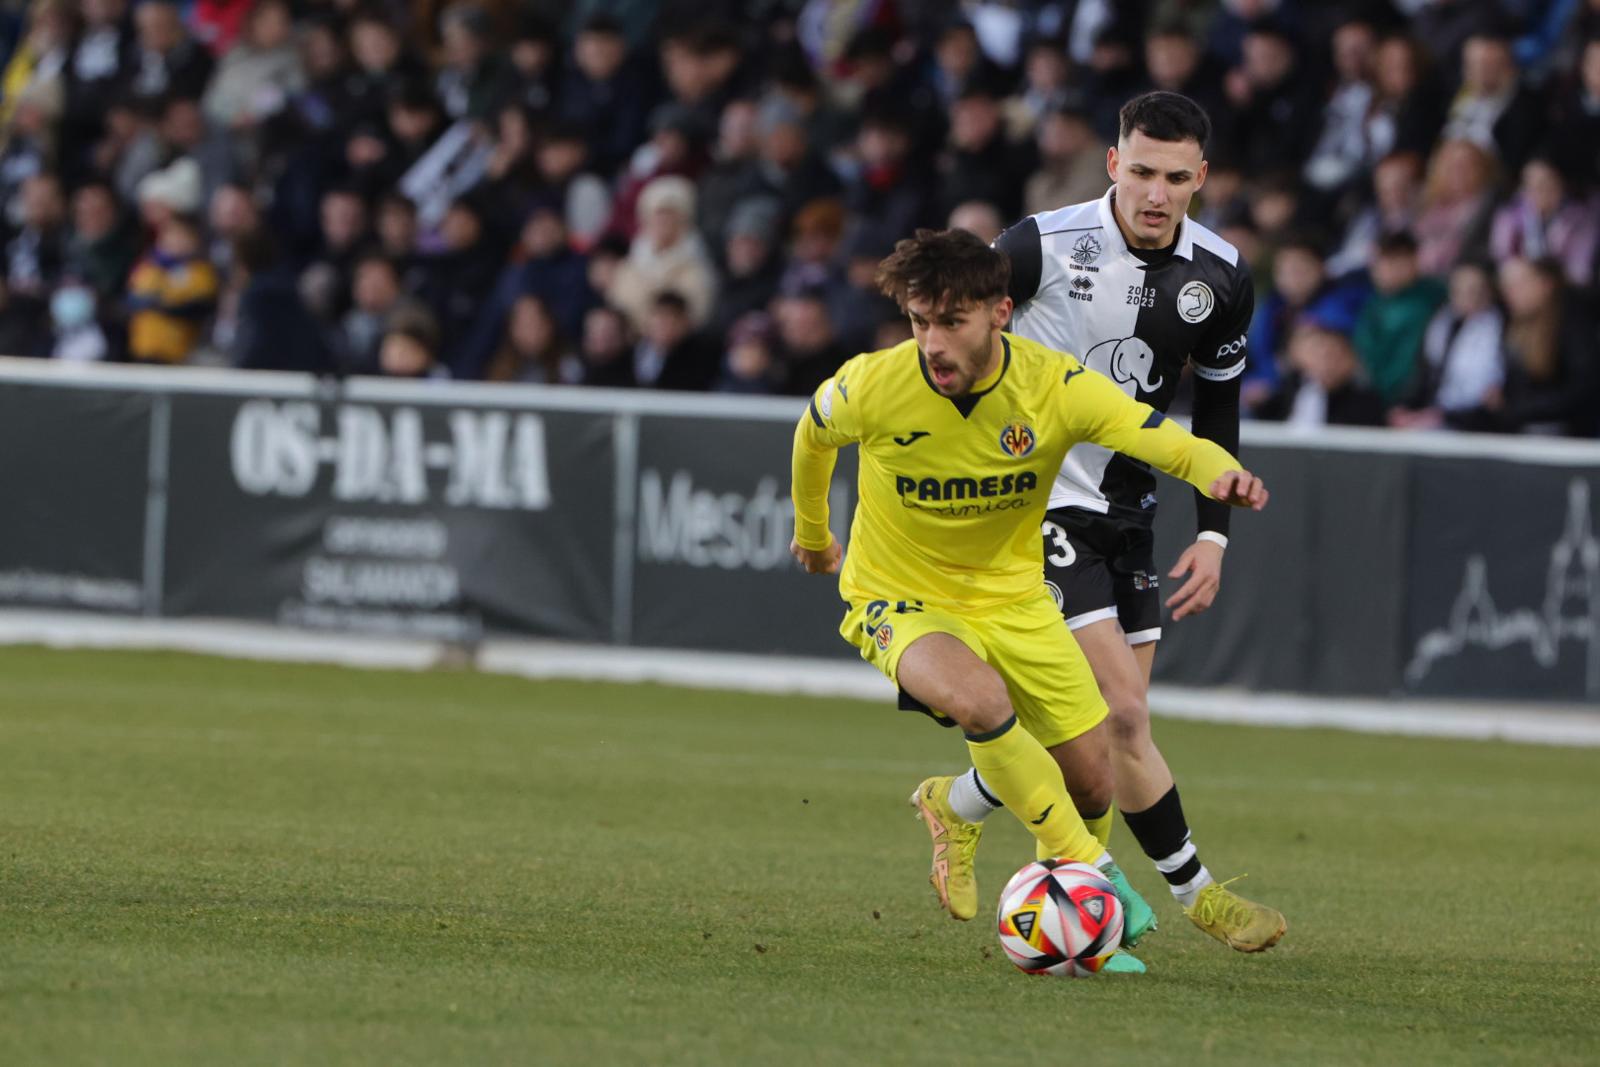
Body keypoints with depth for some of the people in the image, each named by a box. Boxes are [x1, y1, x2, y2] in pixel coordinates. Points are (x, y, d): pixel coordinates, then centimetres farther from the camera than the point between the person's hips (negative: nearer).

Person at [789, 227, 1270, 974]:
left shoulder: (1054, 386, -21)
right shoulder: (871, 388, -23)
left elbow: (1178, 447, -25)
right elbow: (813, 436, 2)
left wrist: (1222, 475, -49)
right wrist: (811, 533, 19)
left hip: (1010, 597, 3)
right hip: (899, 602, -3)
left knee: (1093, 782, 5)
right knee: (979, 697, -35)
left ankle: (958, 804, 37)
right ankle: (1090, 870, -17)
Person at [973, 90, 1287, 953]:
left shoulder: (1221, 276, -2)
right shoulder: (1044, 246, -17)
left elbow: (1217, 406, 12)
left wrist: (1214, 533, 6)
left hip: (1125, 507, 6)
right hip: (1037, 501, -6)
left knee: (1098, 721, 7)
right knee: (1123, 715, -15)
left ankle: (957, 806, 31)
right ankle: (1195, 892, -6)